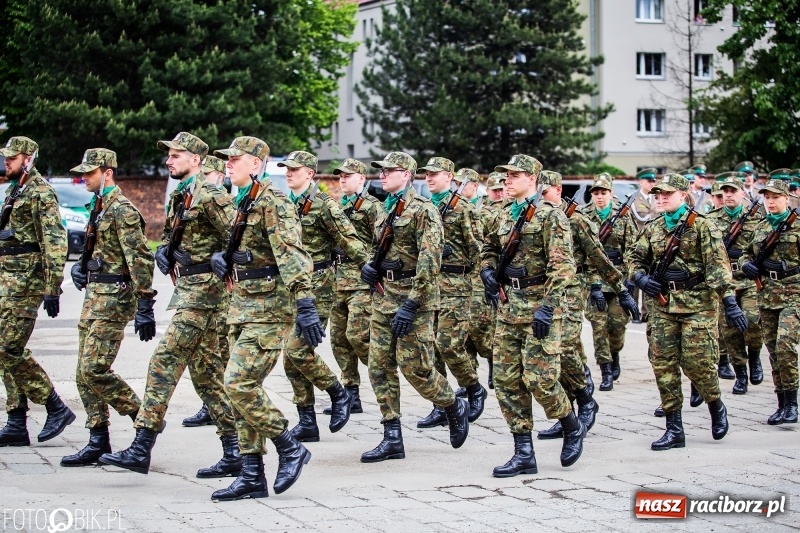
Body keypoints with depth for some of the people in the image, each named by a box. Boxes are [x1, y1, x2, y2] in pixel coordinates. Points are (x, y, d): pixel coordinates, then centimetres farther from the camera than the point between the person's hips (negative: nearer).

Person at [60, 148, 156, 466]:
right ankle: (98, 443, 11)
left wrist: (145, 307, -23)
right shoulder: (98, 207, 15)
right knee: (84, 373, 7)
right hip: (94, 295, 10)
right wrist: (82, 267, 11)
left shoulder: (122, 210, -14)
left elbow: (140, 260, -19)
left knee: (94, 369, -14)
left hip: (113, 298, -10)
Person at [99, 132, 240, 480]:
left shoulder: (209, 197, -12)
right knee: (206, 372, 10)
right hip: (187, 288, 10)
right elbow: (168, 237, 27)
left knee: (164, 362, -12)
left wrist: (219, 261, -24)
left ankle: (142, 448, -11)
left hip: (203, 289, -10)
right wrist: (162, 253, 8)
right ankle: (234, 453, 13)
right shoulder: (178, 198, 17)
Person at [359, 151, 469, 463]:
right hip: (383, 296, 8)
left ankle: (455, 407, 20)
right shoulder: (386, 210, 14)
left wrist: (411, 304, -23)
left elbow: (430, 261, -19)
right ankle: (392, 439, 8)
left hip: (413, 297, -8)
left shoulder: (422, 210, -12)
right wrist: (369, 267, 4)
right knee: (379, 366, 3)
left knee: (415, 367, -7)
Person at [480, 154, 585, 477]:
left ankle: (573, 427, 19)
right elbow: (489, 247, 30)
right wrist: (487, 270, 8)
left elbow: (562, 266, -16)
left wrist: (548, 306, -23)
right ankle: (524, 454, 7)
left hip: (539, 304, -8)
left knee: (539, 378, -9)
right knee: (506, 379, 3)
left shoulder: (550, 216, -9)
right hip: (509, 304, 8)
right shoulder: (505, 216, 13)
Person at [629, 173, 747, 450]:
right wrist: (641, 277, -2)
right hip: (664, 304, 5)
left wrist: (730, 302, -20)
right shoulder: (653, 229, 11)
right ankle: (674, 429, 7)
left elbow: (718, 265, -12)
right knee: (663, 364, 1)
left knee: (697, 362, -6)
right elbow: (634, 258, 20)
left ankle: (717, 407, 23)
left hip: (698, 303, -5)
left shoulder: (702, 226, -5)